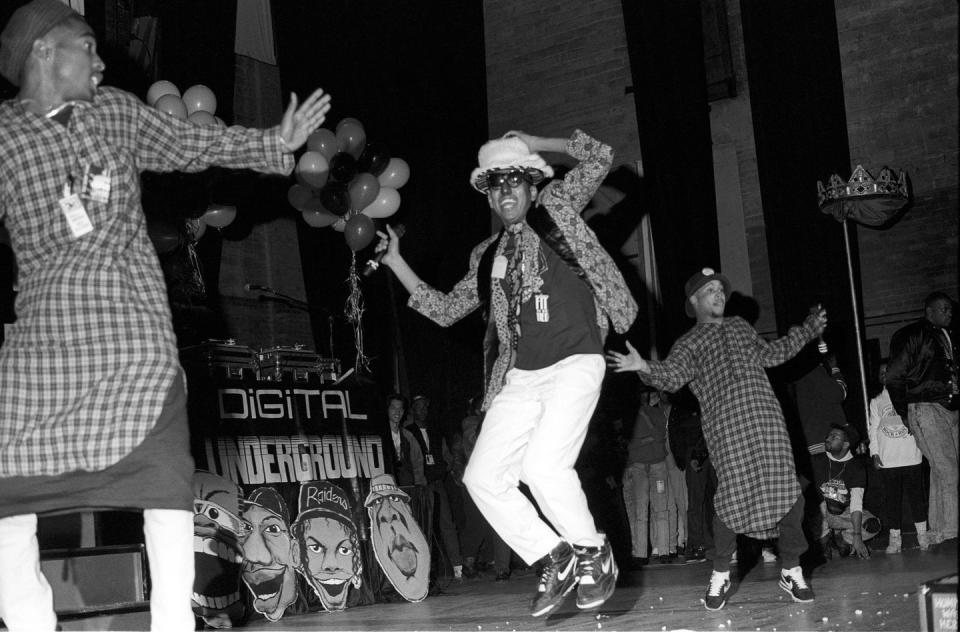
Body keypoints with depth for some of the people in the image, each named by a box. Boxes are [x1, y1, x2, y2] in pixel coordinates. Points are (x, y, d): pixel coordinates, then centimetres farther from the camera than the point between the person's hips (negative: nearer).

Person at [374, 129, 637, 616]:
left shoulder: (556, 209, 7)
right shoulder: (487, 255, 19)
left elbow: (599, 158, 3)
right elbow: (445, 310, 23)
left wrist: (532, 143, 8)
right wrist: (396, 263, 19)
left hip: (575, 365, -6)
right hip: (519, 379, 6)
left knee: (543, 466, -25)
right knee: (483, 478, -5)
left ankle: (593, 554, 0)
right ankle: (554, 559, 11)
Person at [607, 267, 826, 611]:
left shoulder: (740, 326, 28)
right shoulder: (689, 342, 12)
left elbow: (772, 354, 41)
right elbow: (672, 375, -7)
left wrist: (807, 329, 45)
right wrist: (646, 367, -27)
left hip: (767, 417, 5)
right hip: (726, 426, -4)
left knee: (787, 492, -3)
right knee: (733, 494, -13)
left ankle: (791, 570, 12)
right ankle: (720, 574, 5)